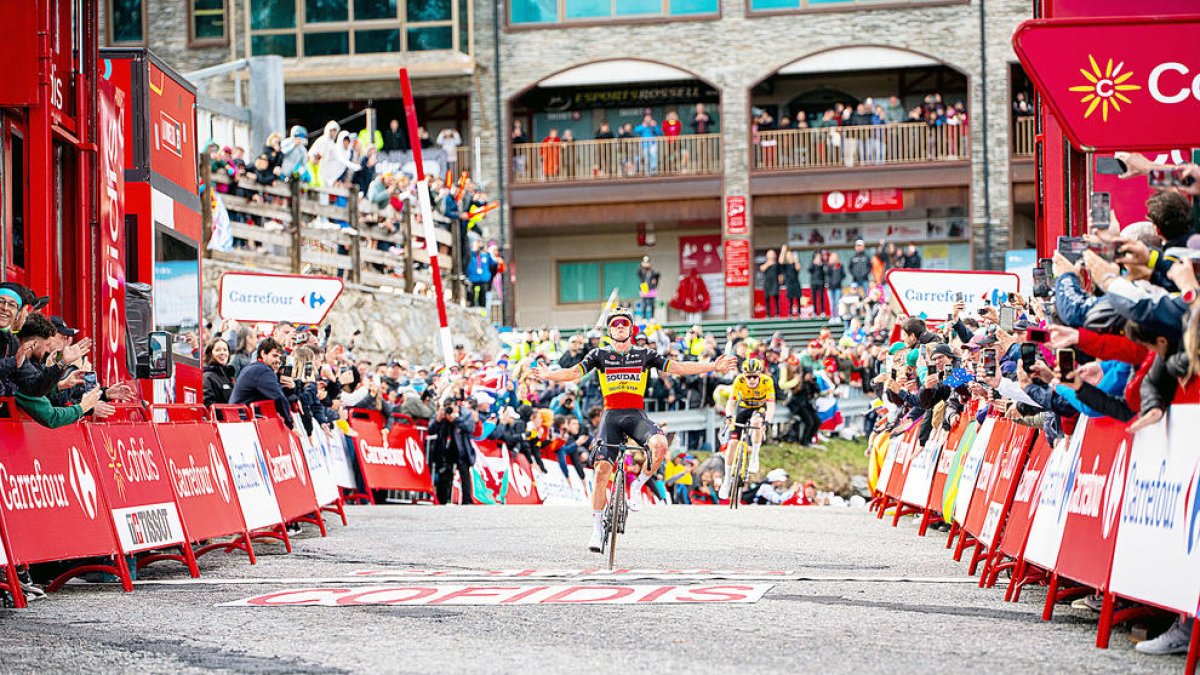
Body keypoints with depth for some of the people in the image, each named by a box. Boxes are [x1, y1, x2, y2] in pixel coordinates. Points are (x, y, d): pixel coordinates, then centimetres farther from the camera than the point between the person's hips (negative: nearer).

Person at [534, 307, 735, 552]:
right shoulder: (600, 355, 8)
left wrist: (713, 367, -4)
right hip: (611, 416, 0)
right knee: (601, 470, -12)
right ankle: (597, 528, 0)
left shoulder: (644, 355, 9)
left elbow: (676, 367, 5)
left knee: (660, 444, -31)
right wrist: (550, 375, -23)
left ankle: (638, 485, -6)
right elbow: (575, 372, -3)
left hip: (636, 415, 0)